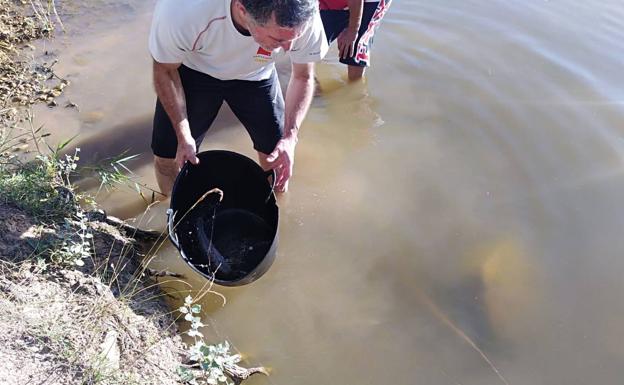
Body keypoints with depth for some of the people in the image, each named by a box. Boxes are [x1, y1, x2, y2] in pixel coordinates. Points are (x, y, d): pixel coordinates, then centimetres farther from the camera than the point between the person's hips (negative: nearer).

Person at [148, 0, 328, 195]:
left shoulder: (305, 18, -35)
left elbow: (303, 77, -15)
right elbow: (165, 71, -18)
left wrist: (290, 137, -27)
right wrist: (183, 135, -25)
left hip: (256, 74, 2)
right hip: (194, 71, -1)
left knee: (277, 158, 1)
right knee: (167, 157, 2)